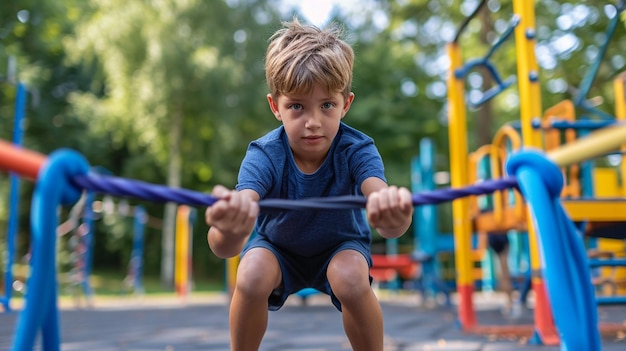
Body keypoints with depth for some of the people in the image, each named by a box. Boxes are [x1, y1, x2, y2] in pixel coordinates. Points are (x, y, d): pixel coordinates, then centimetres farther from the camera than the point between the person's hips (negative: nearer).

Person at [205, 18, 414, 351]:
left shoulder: (357, 150, -27)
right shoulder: (263, 155, -29)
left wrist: (392, 216, -74)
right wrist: (229, 229, -71)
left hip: (341, 245, 0)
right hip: (276, 246, 1)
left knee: (352, 279, -31)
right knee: (251, 277, -29)